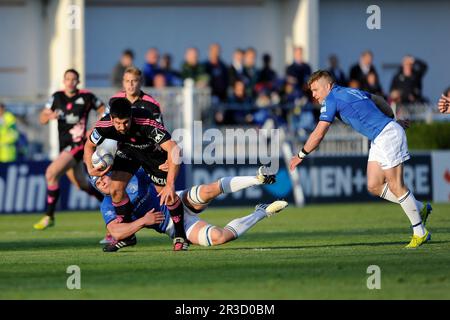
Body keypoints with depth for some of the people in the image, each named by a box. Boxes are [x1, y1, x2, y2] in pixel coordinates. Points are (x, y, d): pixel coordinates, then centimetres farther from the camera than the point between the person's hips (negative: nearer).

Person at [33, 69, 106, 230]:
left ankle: (49, 217, -13)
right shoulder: (57, 97, 7)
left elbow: (104, 111, 6)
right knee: (82, 184, 18)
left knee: (51, 173, -22)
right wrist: (49, 116, -18)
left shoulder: (87, 97, -6)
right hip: (64, 146, 7)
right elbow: (42, 118, 5)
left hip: (78, 144, -7)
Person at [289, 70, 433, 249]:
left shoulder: (331, 99, -8)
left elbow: (318, 134, -8)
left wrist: (301, 155, 4)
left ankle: (420, 233, -2)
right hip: (378, 140, 9)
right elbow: (377, 99, 33)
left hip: (388, 134, -9)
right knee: (374, 186, 6)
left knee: (395, 186, -8)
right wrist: (391, 118, 45)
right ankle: (420, 209, 14)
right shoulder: (349, 92, 19)